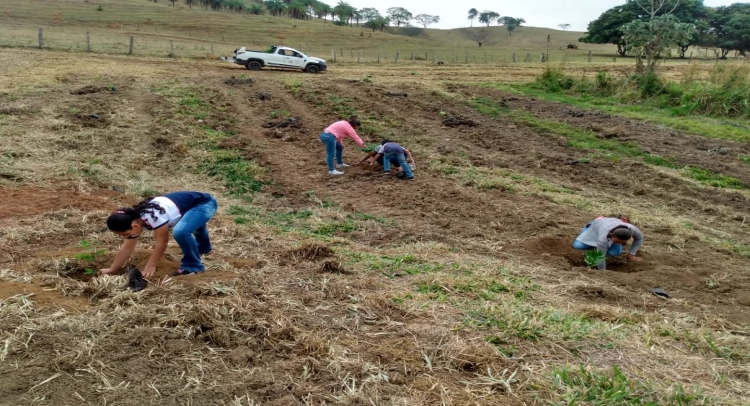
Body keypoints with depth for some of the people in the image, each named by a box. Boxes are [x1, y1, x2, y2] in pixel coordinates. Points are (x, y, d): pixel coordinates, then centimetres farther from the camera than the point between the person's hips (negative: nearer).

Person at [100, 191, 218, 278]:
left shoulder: (154, 216, -33)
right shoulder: (134, 219, -6)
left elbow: (162, 242, -24)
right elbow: (127, 248, 3)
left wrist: (151, 266, -16)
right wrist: (112, 269, 5)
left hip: (205, 203, -10)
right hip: (193, 205, 10)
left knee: (180, 232, -30)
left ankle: (193, 266, -9)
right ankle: (203, 248, 69)